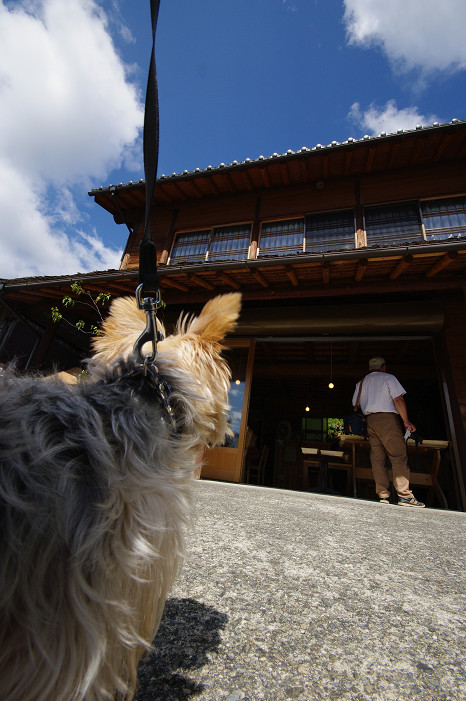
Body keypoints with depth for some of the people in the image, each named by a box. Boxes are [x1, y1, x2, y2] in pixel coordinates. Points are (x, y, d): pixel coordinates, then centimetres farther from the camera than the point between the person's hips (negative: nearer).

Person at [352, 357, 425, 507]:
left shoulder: (361, 383, 19)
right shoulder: (388, 377, 3)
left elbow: (355, 405, 19)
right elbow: (398, 399, -5)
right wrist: (406, 421, -2)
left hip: (369, 420, 6)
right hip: (387, 417, -5)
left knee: (377, 458, 3)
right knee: (399, 455, -4)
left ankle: (383, 495, 2)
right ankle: (404, 495, -9)